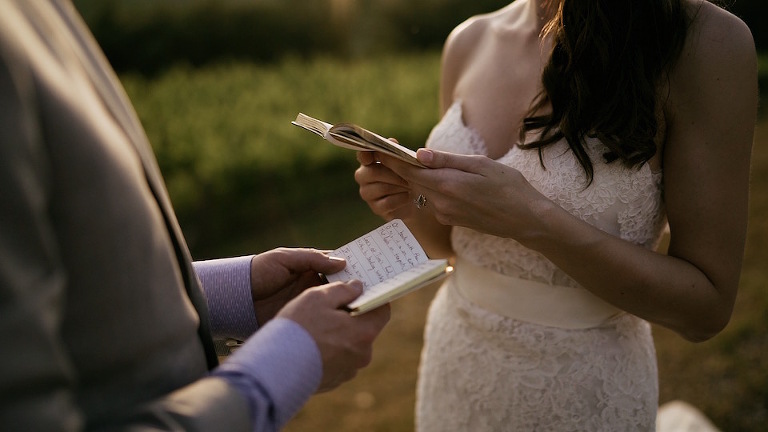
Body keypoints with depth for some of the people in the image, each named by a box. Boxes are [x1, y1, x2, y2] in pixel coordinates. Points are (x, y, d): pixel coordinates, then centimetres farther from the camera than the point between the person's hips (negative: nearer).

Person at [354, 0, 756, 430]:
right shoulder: (469, 41, -4)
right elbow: (446, 241, 6)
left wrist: (533, 220, -28)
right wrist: (413, 200, -15)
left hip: (582, 396, -4)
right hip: (453, 357, 5)